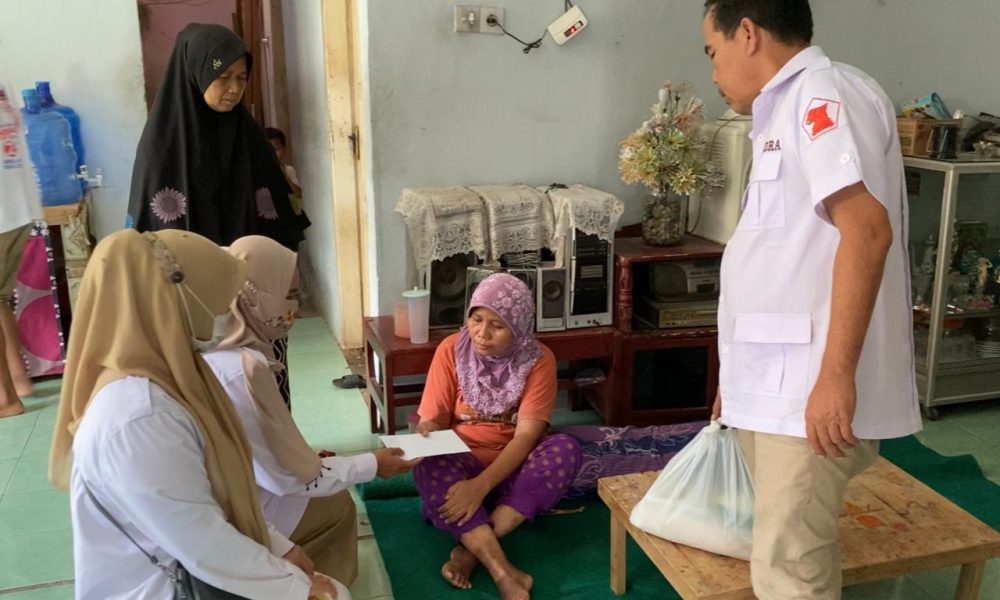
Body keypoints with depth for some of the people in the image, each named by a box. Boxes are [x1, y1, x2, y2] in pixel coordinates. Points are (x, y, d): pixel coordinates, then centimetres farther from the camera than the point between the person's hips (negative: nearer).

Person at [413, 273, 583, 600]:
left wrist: (481, 485, -32)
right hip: (461, 464, 0)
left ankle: (470, 549, -30)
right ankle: (503, 573, -39)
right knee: (429, 467, -33)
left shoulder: (538, 360, -10)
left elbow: (526, 435, -18)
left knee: (566, 449, -30)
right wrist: (427, 431, -32)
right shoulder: (451, 351, -7)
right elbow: (432, 419, -5)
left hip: (513, 469, 0)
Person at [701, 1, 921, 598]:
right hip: (779, 382, 10)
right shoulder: (787, 110, 20)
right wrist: (739, 381, 28)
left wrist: (836, 375, -25)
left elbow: (867, 230, -22)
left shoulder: (824, 92, -10)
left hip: (814, 388, -10)